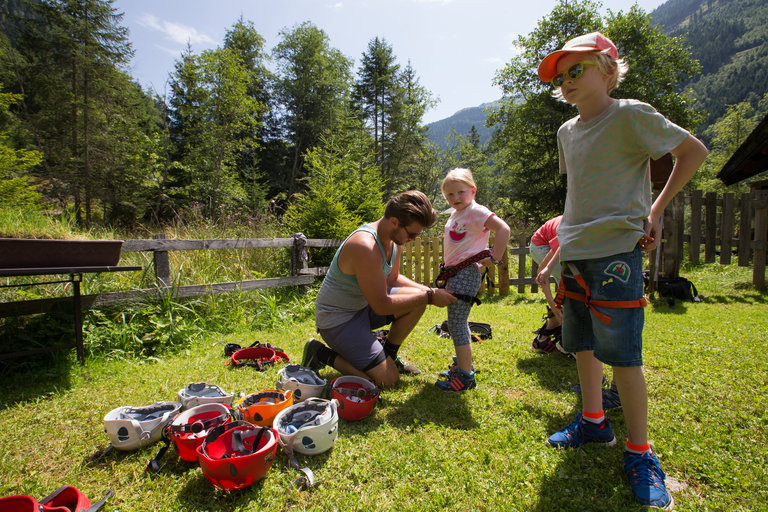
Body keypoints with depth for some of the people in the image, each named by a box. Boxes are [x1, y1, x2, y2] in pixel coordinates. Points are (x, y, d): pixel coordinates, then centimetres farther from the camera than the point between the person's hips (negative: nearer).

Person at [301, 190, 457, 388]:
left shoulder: (394, 238, -3)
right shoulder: (365, 247, -32)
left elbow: (392, 278, 11)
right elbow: (381, 306, -27)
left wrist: (428, 290, -3)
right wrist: (429, 297, -20)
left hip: (363, 306, 9)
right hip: (338, 319, -9)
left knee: (418, 302, -4)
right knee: (389, 378, -9)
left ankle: (389, 354, 16)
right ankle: (321, 354, 4)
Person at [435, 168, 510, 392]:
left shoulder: (476, 211, -11)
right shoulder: (455, 215, 16)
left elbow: (503, 229, -20)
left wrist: (494, 258, -19)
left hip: (466, 273, -10)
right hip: (454, 273, 10)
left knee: (457, 324, -10)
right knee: (456, 323, 17)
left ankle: (465, 376, -1)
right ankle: (463, 365, 31)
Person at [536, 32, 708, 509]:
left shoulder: (631, 115, -4)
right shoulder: (567, 131, 15)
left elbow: (695, 151, 2)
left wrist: (655, 210, -6)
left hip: (617, 250, -7)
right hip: (575, 253, 7)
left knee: (621, 352, -4)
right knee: (581, 343, 13)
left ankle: (640, 452, 14)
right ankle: (594, 421, 32)